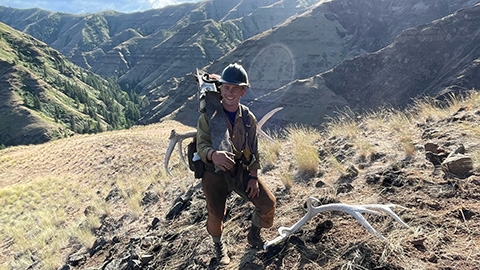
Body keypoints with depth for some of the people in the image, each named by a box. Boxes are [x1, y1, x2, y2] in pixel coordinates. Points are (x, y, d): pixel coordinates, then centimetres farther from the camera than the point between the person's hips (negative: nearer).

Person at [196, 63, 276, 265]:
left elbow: (253, 150, 4)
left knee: (268, 203, 1)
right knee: (215, 216, -4)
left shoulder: (248, 118, -1)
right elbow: (201, 145, -18)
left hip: (242, 170, 4)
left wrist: (254, 177, -2)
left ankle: (254, 234, 33)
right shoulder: (208, 116, -12)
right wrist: (213, 154, -42)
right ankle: (218, 244, 33)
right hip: (214, 172, -3)